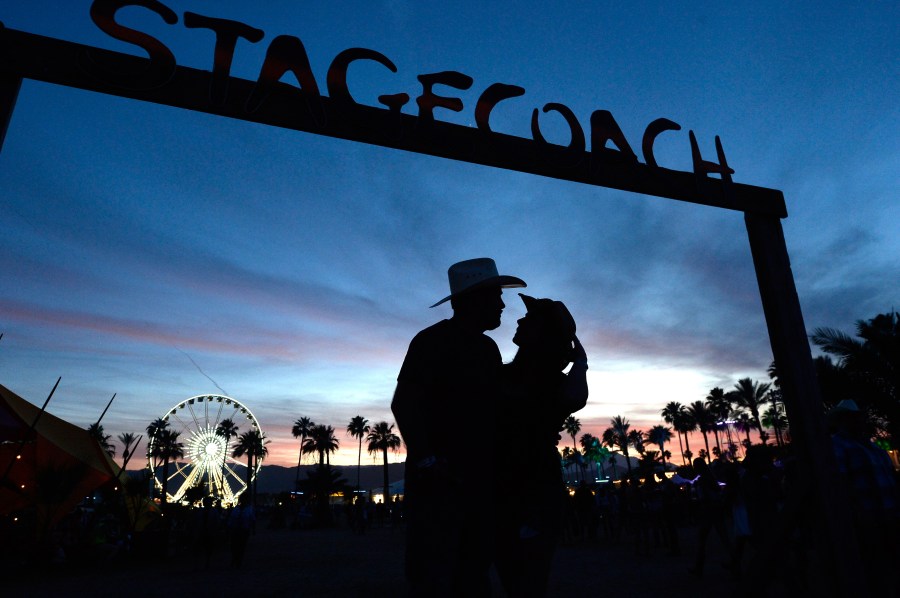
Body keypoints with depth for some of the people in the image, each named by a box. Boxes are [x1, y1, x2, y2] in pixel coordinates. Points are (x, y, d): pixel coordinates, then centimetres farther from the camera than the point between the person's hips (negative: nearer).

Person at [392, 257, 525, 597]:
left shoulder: (488, 349, 15)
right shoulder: (434, 340, -8)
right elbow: (404, 403, -17)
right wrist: (425, 458, -27)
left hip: (479, 480, 8)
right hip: (439, 480, -8)